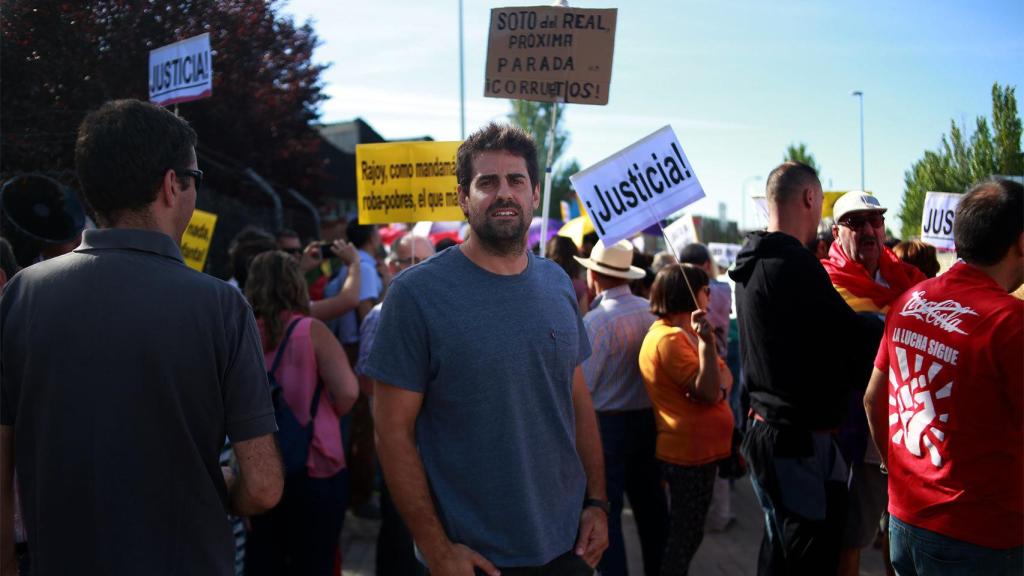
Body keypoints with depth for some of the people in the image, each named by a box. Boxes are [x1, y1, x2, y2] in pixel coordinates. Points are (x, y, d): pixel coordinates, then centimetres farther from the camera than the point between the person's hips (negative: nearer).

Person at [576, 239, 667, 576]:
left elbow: (581, 384, -18)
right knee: (650, 504, 18)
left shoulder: (597, 320, -18)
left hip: (607, 423, -6)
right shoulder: (651, 311, -1)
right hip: (648, 418, 7)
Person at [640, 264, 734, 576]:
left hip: (700, 450, 10)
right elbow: (708, 392, -25)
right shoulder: (669, 338, -20)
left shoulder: (685, 331, 13)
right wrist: (706, 341, -32)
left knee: (688, 531, 19)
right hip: (689, 453, -10)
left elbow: (724, 376, 7)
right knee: (687, 533, 1)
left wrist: (719, 387, -16)